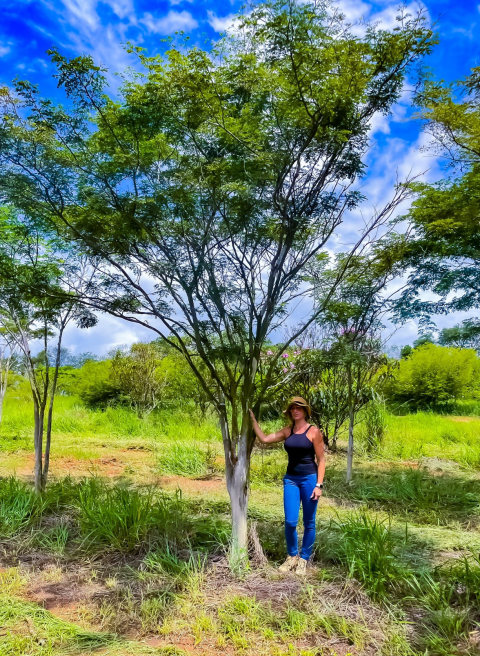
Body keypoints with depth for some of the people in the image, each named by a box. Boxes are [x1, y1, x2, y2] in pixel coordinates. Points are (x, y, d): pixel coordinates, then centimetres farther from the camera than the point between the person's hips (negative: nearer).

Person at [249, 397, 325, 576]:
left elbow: (321, 460, -5)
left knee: (309, 523, 7)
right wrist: (253, 419, 2)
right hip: (291, 480, 3)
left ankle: (304, 559, 24)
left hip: (309, 479, -3)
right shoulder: (287, 431, 6)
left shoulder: (314, 431, -6)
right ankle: (292, 556, 22)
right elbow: (264, 439, 2)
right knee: (290, 522, -2)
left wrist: (319, 484, -12)